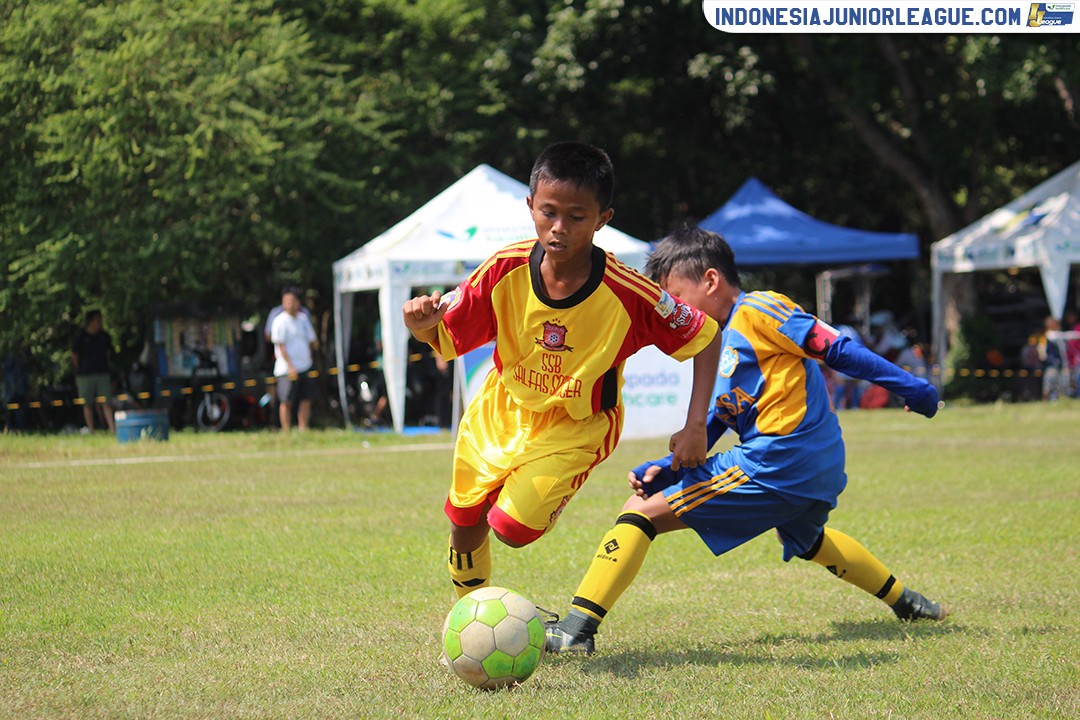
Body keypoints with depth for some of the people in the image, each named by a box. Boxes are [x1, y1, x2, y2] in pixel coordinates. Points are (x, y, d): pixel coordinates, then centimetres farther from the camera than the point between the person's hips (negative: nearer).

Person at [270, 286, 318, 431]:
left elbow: (310, 341, 21)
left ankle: (303, 430, 10)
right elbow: (280, 345, -12)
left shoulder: (303, 318, 11)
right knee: (286, 402, -4)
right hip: (287, 369, -6)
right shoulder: (280, 321, -8)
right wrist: (290, 366, -18)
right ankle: (286, 433, 0)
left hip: (304, 368, 6)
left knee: (306, 400, 4)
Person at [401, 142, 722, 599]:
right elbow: (445, 336, -12)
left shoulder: (626, 294, -28)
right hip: (500, 412, 3)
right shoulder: (506, 270, -21)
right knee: (464, 523, 13)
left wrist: (695, 427, -21)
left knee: (512, 529, -18)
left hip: (575, 429, -3)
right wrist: (422, 324, -37)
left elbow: (704, 337, -16)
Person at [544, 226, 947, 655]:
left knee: (641, 512, -12)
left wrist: (911, 388, -11)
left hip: (777, 465, -11)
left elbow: (837, 349, -10)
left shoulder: (757, 311, -8)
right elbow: (709, 427, 17)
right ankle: (906, 602, 53)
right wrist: (665, 469, 1)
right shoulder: (722, 345, 20)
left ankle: (576, 628, -20)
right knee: (806, 539, 42)